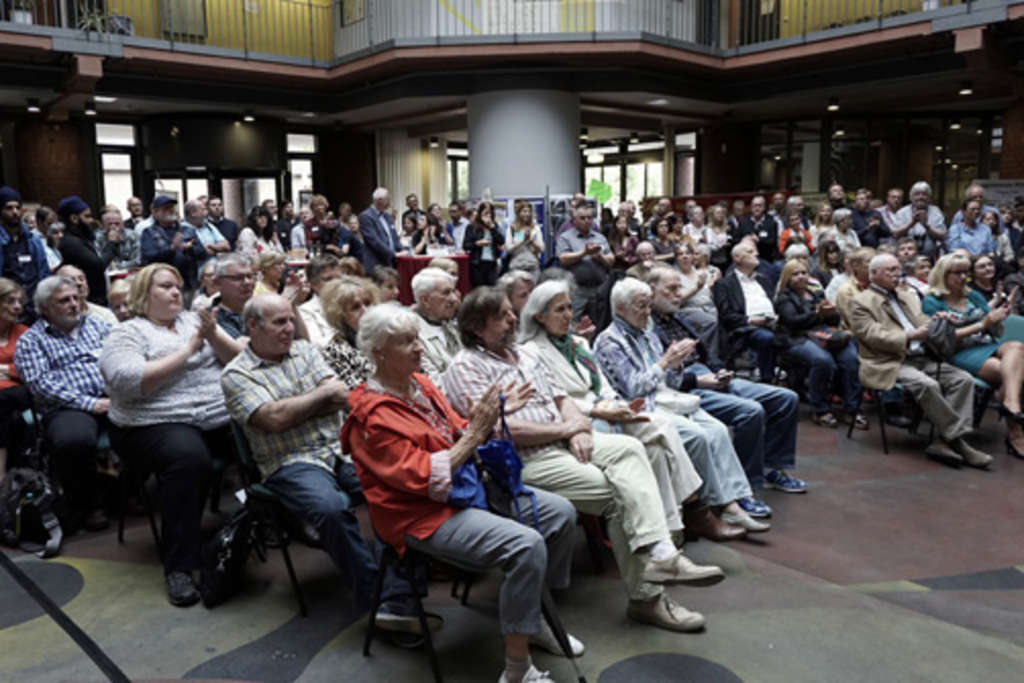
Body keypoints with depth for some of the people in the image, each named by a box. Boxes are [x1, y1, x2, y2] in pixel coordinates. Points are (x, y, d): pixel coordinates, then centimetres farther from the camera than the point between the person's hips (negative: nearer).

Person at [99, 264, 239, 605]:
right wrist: (187, 351, -12)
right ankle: (179, 567, -25)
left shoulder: (194, 320, 18)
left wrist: (212, 333, -8)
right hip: (159, 424, -4)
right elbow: (129, 382, -15)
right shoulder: (126, 333, 4)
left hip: (222, 417, 5)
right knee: (190, 459, -36)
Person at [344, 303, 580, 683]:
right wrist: (474, 435, -20)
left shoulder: (420, 383, 7)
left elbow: (457, 433, 13)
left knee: (560, 513, 1)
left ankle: (534, 618, 19)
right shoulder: (372, 416, -17)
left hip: (467, 485, 9)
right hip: (425, 515, -9)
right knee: (527, 545, -27)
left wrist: (480, 422, -10)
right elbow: (422, 478, -22)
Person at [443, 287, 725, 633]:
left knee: (628, 447, -19)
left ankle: (659, 554, -27)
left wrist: (578, 428, -4)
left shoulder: (522, 353, 19)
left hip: (564, 441, 8)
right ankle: (646, 595, -7)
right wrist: (565, 429, -11)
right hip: (524, 460, -7)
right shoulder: (465, 368, -8)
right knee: (618, 494, -18)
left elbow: (559, 396, 19)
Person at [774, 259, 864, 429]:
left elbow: (835, 320, 21)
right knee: (823, 360, -36)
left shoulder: (817, 294, 28)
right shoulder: (784, 297, 13)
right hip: (799, 339, -5)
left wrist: (831, 312, -2)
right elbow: (792, 321, -5)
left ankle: (851, 409, -21)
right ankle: (819, 411, -22)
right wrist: (817, 314, -15)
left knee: (851, 357, -27)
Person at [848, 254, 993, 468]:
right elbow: (873, 336, -11)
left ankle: (944, 442, -20)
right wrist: (910, 336, -18)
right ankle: (957, 439, -20)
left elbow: (922, 321, 23)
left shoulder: (908, 297, 25)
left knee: (963, 379, -15)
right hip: (888, 365, -7)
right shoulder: (861, 303, 1)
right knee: (927, 384, -33)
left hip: (921, 359, 8)